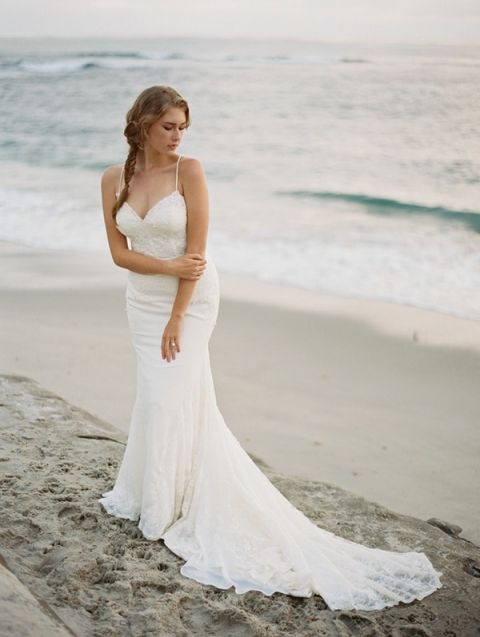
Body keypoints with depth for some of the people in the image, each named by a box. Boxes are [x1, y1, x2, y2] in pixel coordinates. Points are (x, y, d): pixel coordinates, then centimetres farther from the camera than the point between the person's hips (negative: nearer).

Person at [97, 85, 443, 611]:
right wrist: (168, 265, -16)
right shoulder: (113, 178, -1)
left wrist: (177, 317, -16)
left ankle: (165, 510, 10)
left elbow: (195, 249, -15)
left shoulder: (189, 171, -13)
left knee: (171, 397, -5)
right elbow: (119, 252, 0)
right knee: (155, 394, 10)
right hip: (143, 298, 4)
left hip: (190, 297, -4)